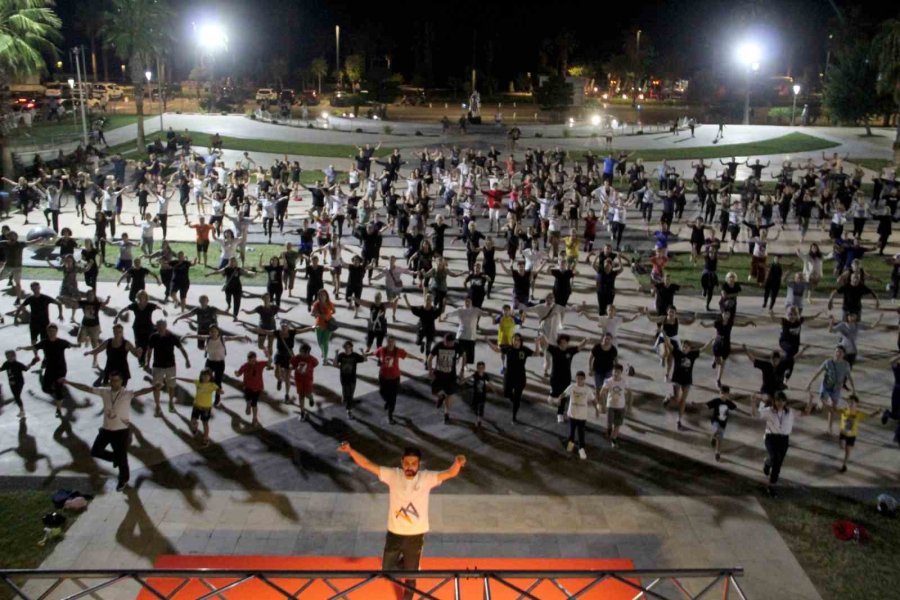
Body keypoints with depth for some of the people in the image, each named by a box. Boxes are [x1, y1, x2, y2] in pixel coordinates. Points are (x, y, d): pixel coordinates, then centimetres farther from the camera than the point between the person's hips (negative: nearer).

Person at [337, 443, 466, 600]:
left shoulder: (426, 478, -13)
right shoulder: (393, 475, -11)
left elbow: (450, 473, -25)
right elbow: (368, 464, -14)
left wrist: (457, 463, -48)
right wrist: (351, 451, -28)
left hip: (416, 535, -1)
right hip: (394, 533, 1)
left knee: (411, 572, 14)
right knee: (387, 569, 14)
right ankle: (404, 563, 46)